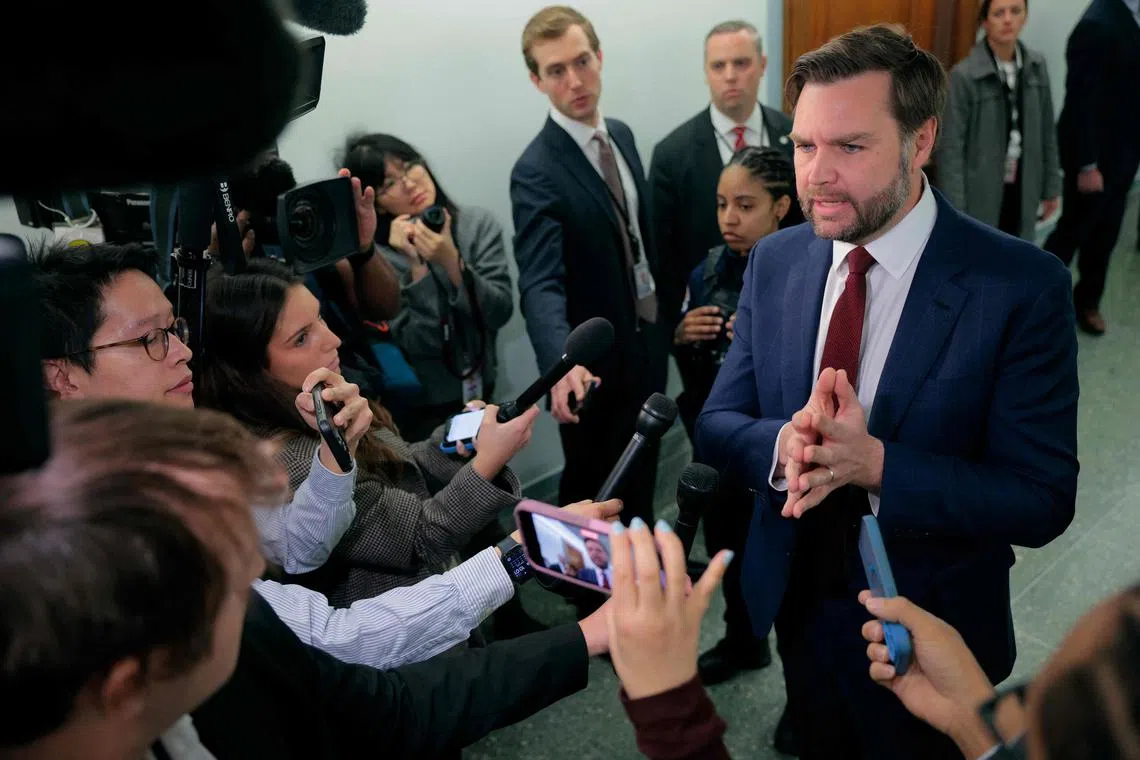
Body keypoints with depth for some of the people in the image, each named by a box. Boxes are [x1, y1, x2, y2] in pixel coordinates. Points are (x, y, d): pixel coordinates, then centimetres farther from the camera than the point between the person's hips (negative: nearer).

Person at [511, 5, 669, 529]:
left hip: (647, 339, 7)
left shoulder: (621, 135, 2)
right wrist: (564, 362, -50)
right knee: (595, 492, 11)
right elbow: (540, 285, -33)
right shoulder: (536, 172, -23)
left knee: (641, 476, 24)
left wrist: (665, 314, 17)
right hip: (596, 360, -7)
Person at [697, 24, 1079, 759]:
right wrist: (783, 447, -26)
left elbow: (1042, 501, -20)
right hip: (797, 605, 4)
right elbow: (717, 422, -3)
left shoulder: (1022, 286, -20)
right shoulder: (776, 261, -6)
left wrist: (875, 463, -34)